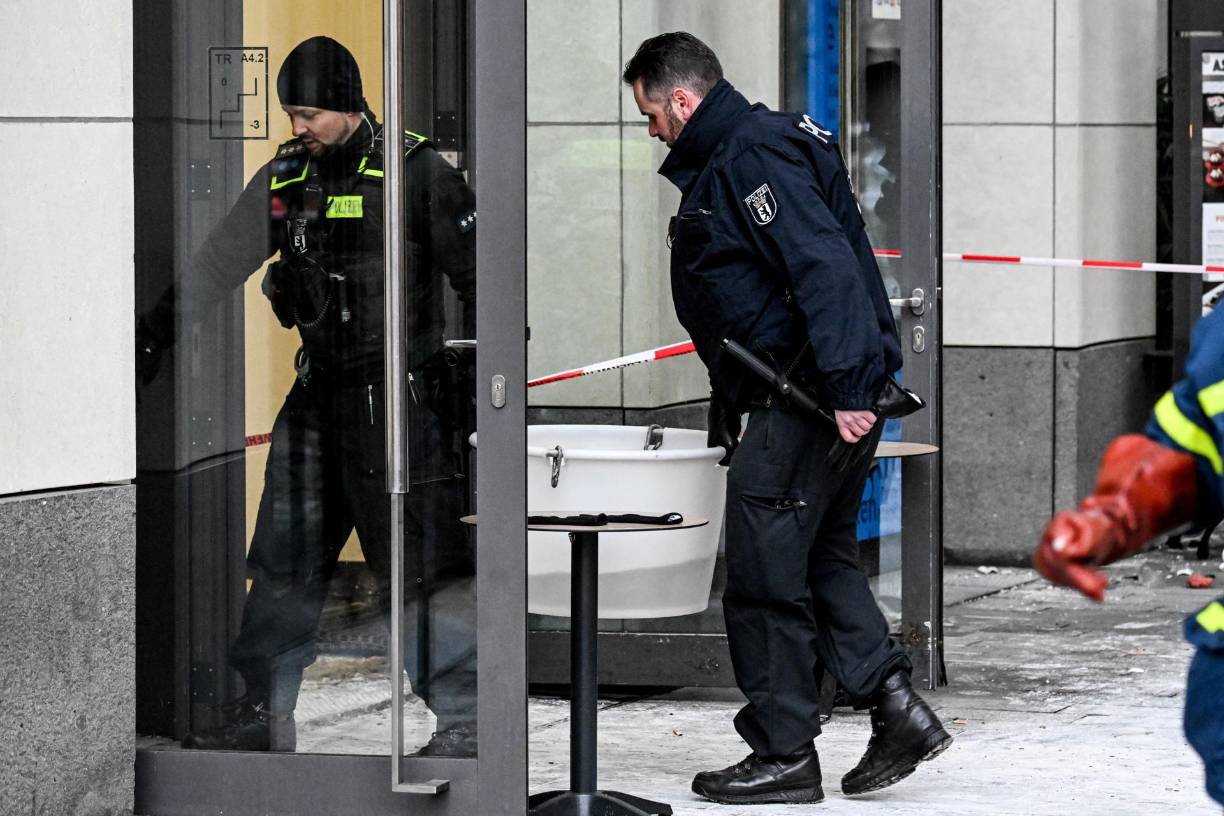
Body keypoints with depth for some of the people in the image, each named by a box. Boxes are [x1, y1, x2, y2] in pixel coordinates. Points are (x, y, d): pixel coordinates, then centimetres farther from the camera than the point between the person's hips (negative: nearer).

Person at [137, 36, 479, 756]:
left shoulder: (417, 171, -7)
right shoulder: (286, 177, 10)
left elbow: (477, 275, -5)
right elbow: (222, 260, 16)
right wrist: (156, 332, 17)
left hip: (399, 394, -6)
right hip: (319, 395, 7)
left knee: (420, 563, -9)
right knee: (284, 561, 11)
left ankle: (466, 721, -2)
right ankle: (263, 715, 21)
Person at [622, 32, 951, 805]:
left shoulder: (753, 156, -15)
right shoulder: (731, 154, 19)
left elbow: (826, 267, -25)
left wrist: (848, 390, -29)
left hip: (805, 400, -11)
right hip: (812, 397, 11)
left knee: (764, 574, -4)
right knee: (822, 560, 15)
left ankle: (785, 755, 3)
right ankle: (897, 708, 10)